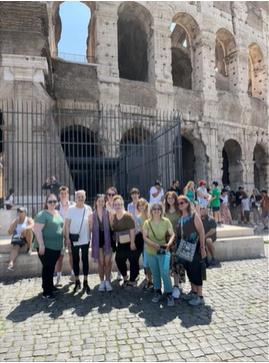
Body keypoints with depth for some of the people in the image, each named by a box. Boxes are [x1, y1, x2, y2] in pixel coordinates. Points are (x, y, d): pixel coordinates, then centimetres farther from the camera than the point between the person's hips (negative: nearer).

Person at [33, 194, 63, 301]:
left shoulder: (58, 213, 11)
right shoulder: (42, 214, -14)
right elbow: (37, 230, -19)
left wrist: (64, 240, 18)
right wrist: (41, 244, -24)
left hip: (56, 246, 7)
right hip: (46, 246, -7)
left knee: (51, 267, 18)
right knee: (47, 268, -2)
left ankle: (50, 286, 32)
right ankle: (46, 292, 7)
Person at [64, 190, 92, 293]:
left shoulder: (88, 208, 0)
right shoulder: (71, 209, -7)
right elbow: (67, 224, -6)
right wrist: (67, 238, -10)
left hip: (85, 238, 1)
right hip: (74, 239, -1)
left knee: (85, 259, 6)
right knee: (75, 260, 9)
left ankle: (85, 282, 16)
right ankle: (77, 282, 22)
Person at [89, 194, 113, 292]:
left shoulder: (108, 212, -4)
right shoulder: (93, 214, 0)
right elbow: (91, 229, 4)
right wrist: (90, 221, -8)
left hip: (107, 239, -1)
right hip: (98, 240, 1)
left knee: (107, 262, 5)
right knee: (101, 263, 9)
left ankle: (107, 282, 19)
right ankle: (102, 282, 22)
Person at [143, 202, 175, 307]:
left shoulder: (166, 221, -6)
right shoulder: (147, 222, -4)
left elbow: (172, 234, -6)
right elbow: (144, 237, -9)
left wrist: (169, 244, -25)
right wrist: (153, 244, -24)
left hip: (163, 252, -2)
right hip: (150, 252, 2)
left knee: (165, 274, -6)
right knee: (155, 274, 14)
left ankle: (169, 295, 8)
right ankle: (158, 293, 29)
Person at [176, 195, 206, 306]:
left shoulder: (194, 215, -10)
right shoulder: (180, 218, 7)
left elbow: (201, 232, -13)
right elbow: (178, 234, 9)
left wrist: (202, 248, -15)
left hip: (195, 247, -6)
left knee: (196, 270, -2)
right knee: (189, 270, 14)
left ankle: (200, 297, 9)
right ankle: (193, 291, 31)